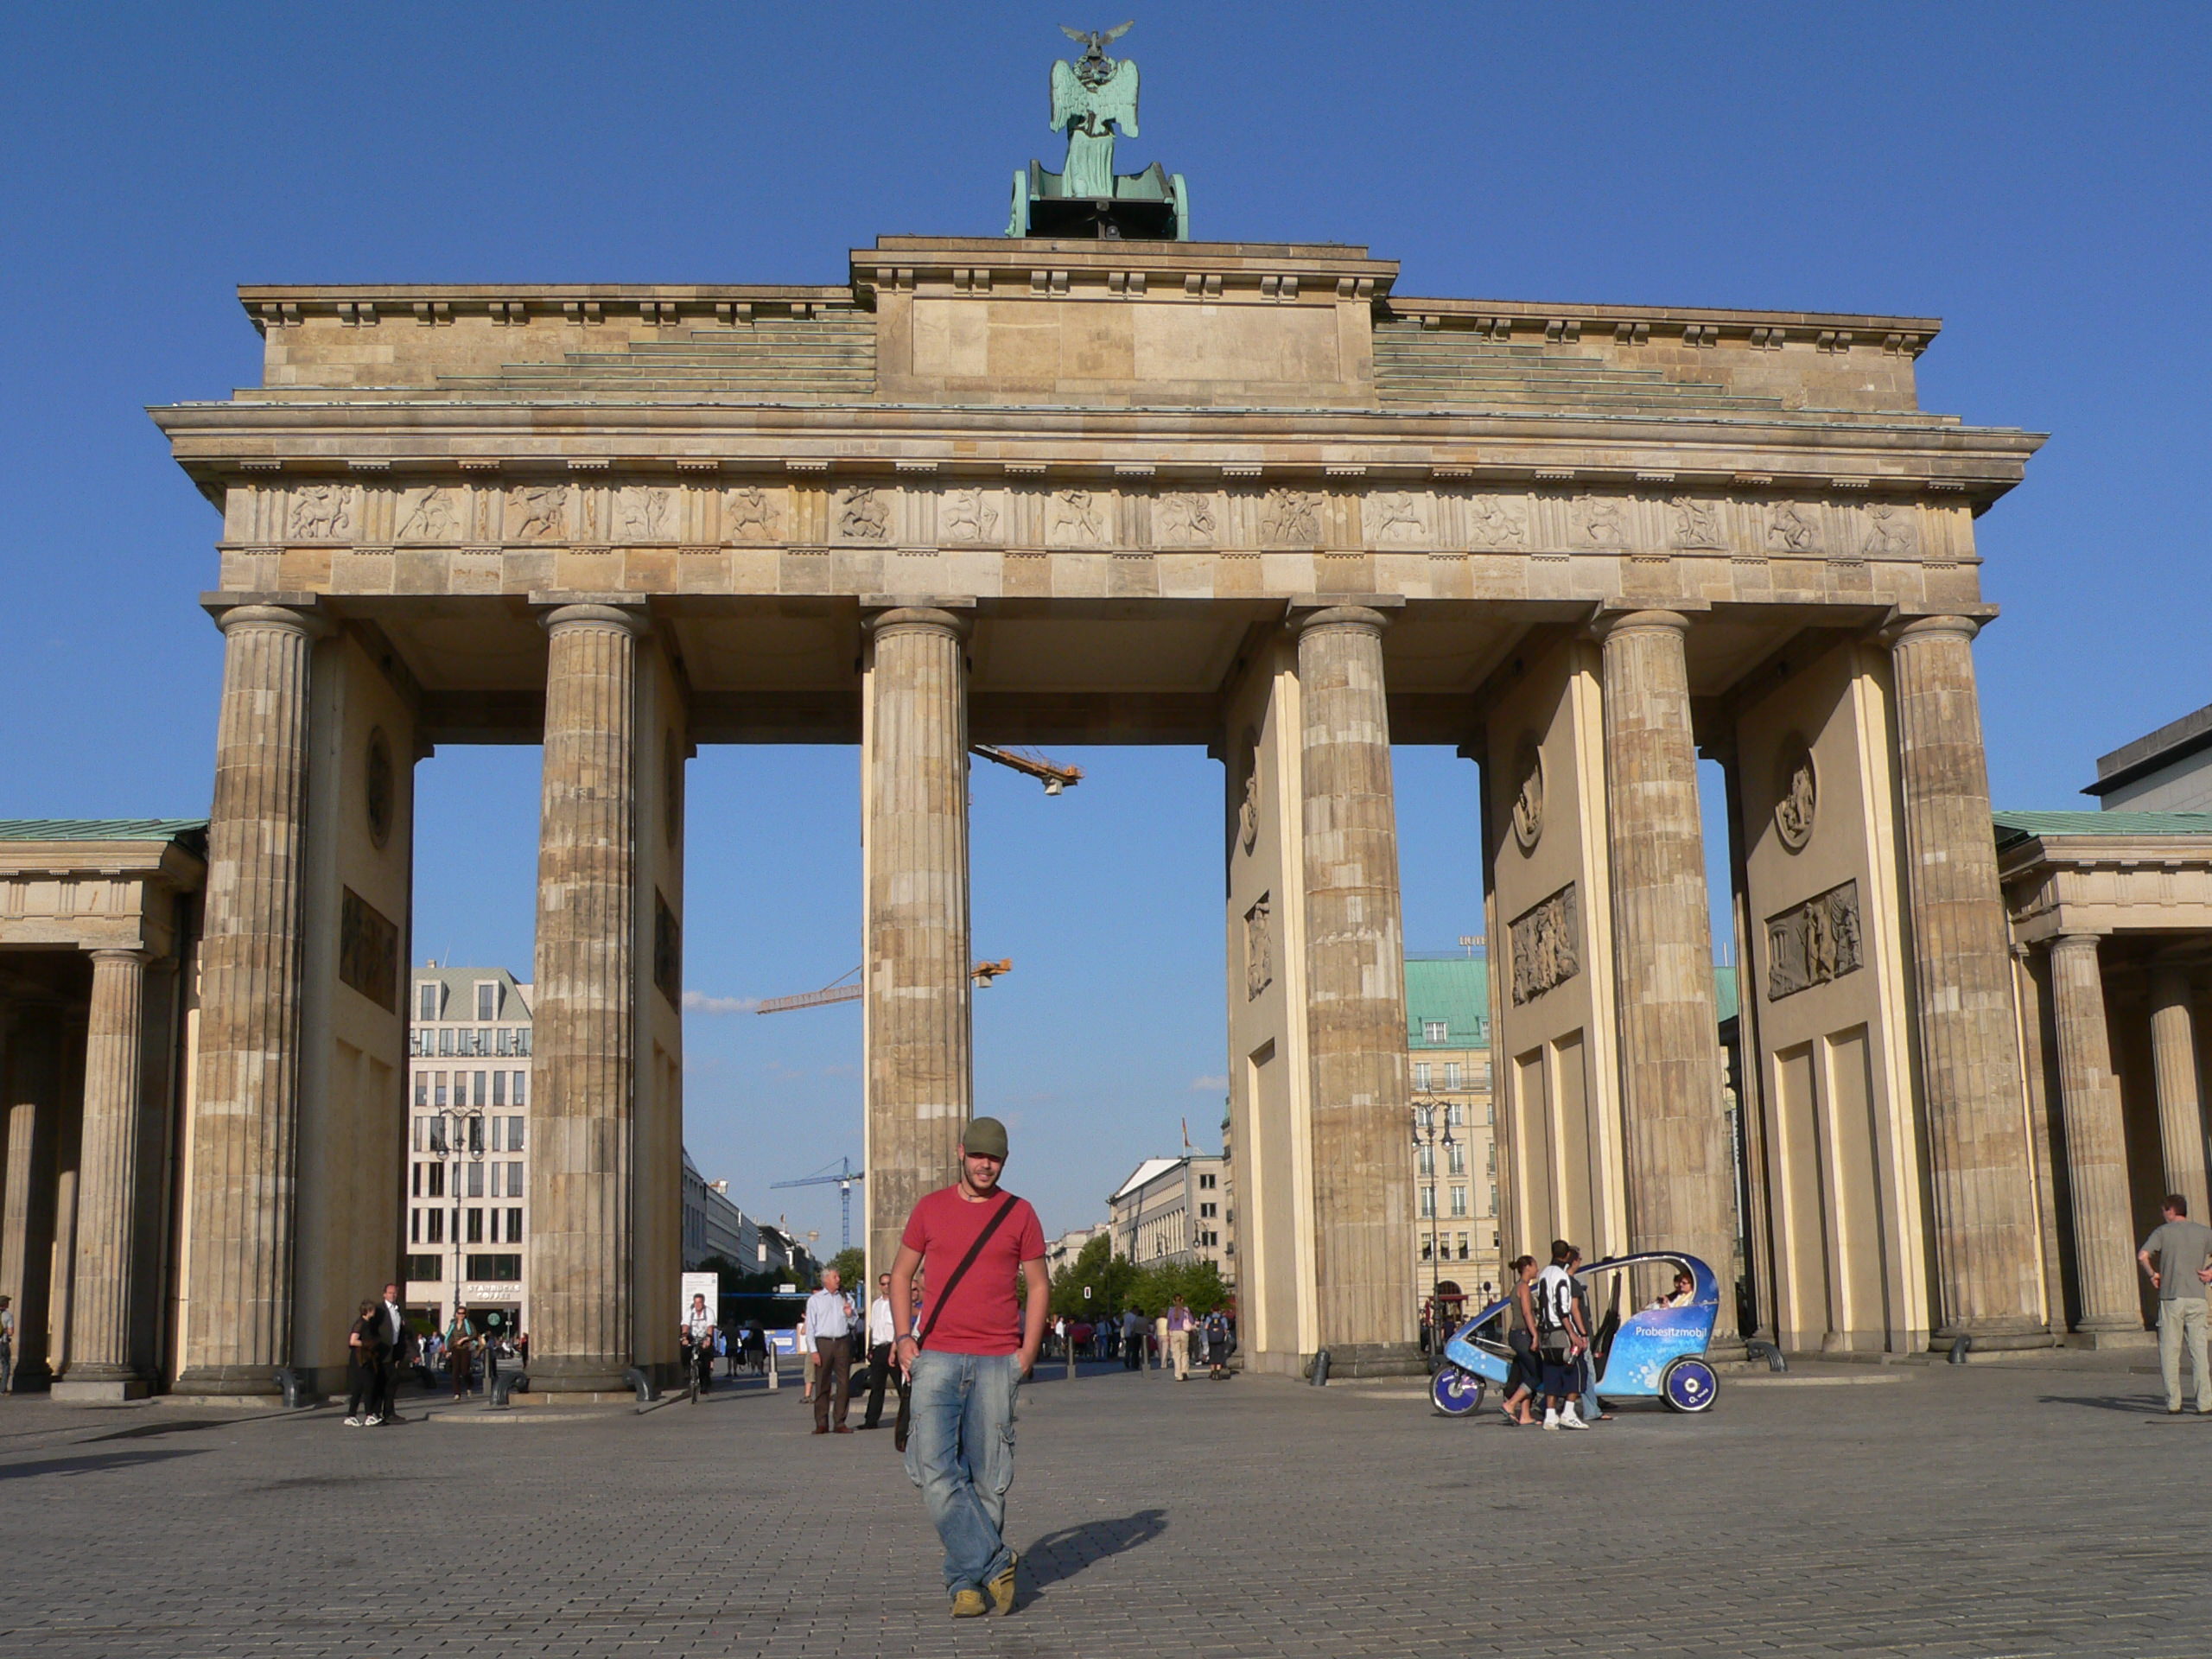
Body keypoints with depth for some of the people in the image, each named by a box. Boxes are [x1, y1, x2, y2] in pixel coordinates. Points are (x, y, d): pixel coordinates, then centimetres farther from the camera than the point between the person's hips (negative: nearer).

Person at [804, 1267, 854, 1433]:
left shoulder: (843, 1298, 17)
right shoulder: (814, 1300, 8)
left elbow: (853, 1323, 22)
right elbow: (810, 1327, 2)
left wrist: (850, 1315, -1)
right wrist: (814, 1351, -7)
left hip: (843, 1343, 3)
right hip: (823, 1343, -3)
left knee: (843, 1383, 0)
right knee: (822, 1385, -4)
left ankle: (841, 1422, 4)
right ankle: (821, 1424, -1)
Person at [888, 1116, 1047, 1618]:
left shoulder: (1020, 1214, 7)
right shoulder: (930, 1208, 9)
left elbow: (1038, 1285, 11)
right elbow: (901, 1274, 16)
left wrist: (1027, 1352, 0)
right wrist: (903, 1337, 3)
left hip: (997, 1362, 0)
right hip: (936, 1357, 0)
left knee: (987, 1477, 1)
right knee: (934, 1467, -13)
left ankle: (966, 1579, 12)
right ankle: (993, 1565, -8)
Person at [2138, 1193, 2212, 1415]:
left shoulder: (2163, 1231, 0)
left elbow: (2142, 1255, -13)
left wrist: (2153, 1274, 2)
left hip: (2171, 1298, -2)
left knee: (2170, 1351, 3)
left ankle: (2173, 1403, 1)